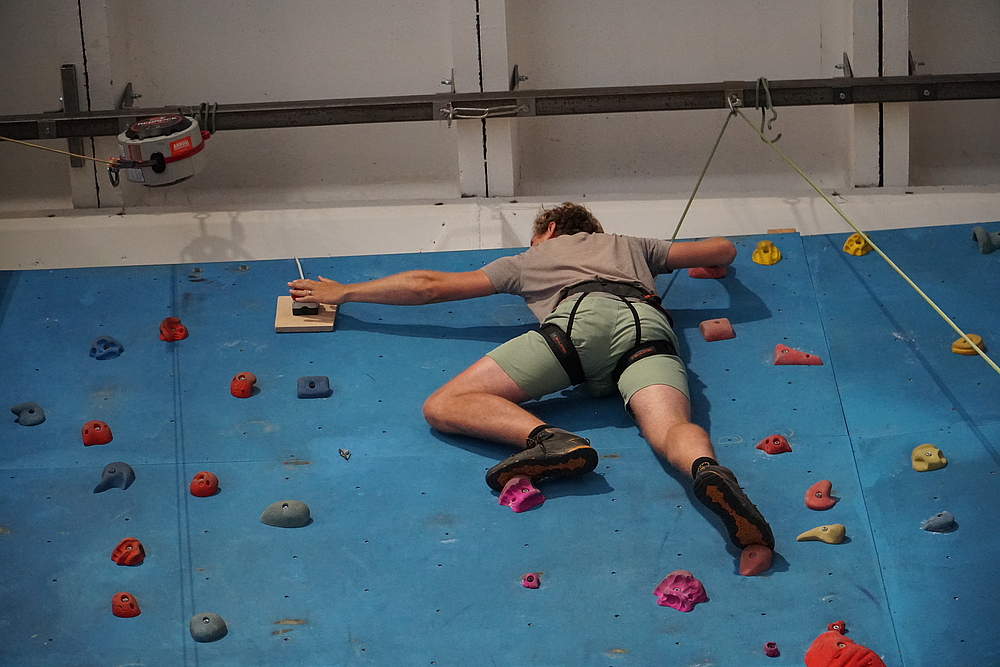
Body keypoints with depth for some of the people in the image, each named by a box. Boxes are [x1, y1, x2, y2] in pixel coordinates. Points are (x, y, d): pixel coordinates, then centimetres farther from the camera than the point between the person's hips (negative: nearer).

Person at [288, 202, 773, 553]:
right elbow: (724, 250, 46)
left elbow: (429, 285, 40)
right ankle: (707, 470, -60)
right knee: (671, 431, -22)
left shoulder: (529, 259, 38)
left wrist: (343, 293, 50)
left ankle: (549, 439, -34)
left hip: (580, 315, -3)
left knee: (442, 407, -6)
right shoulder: (632, 245, 44)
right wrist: (703, 261, 71)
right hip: (648, 322, 3)